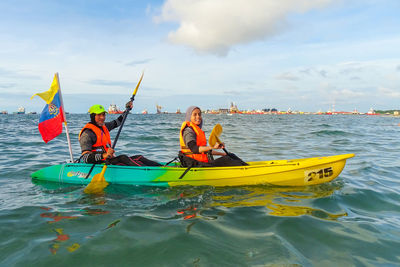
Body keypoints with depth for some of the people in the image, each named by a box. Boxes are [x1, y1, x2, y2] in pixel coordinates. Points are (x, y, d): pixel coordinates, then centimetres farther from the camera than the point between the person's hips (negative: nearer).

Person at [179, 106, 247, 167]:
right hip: (196, 164, -10)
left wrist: (222, 154, 22)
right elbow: (194, 149, -29)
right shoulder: (188, 130, -12)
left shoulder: (197, 130, 20)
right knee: (225, 160, -20)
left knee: (231, 155, 3)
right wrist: (213, 146, -36)